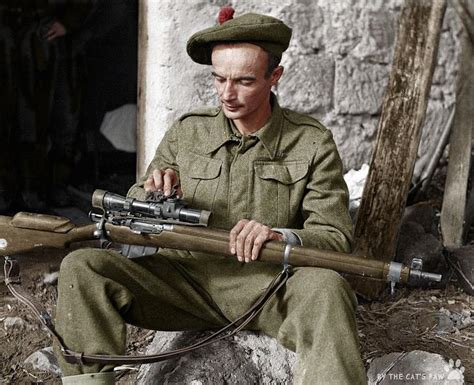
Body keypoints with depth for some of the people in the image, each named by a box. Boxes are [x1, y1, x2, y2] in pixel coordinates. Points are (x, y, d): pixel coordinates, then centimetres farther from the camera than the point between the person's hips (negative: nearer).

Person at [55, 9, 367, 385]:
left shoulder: (312, 142, 0)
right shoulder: (187, 131, 6)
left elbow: (336, 237, -4)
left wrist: (281, 237, -27)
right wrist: (150, 194, -13)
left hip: (270, 287, -2)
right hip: (188, 280, 3)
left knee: (326, 288, -35)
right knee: (81, 267, -16)